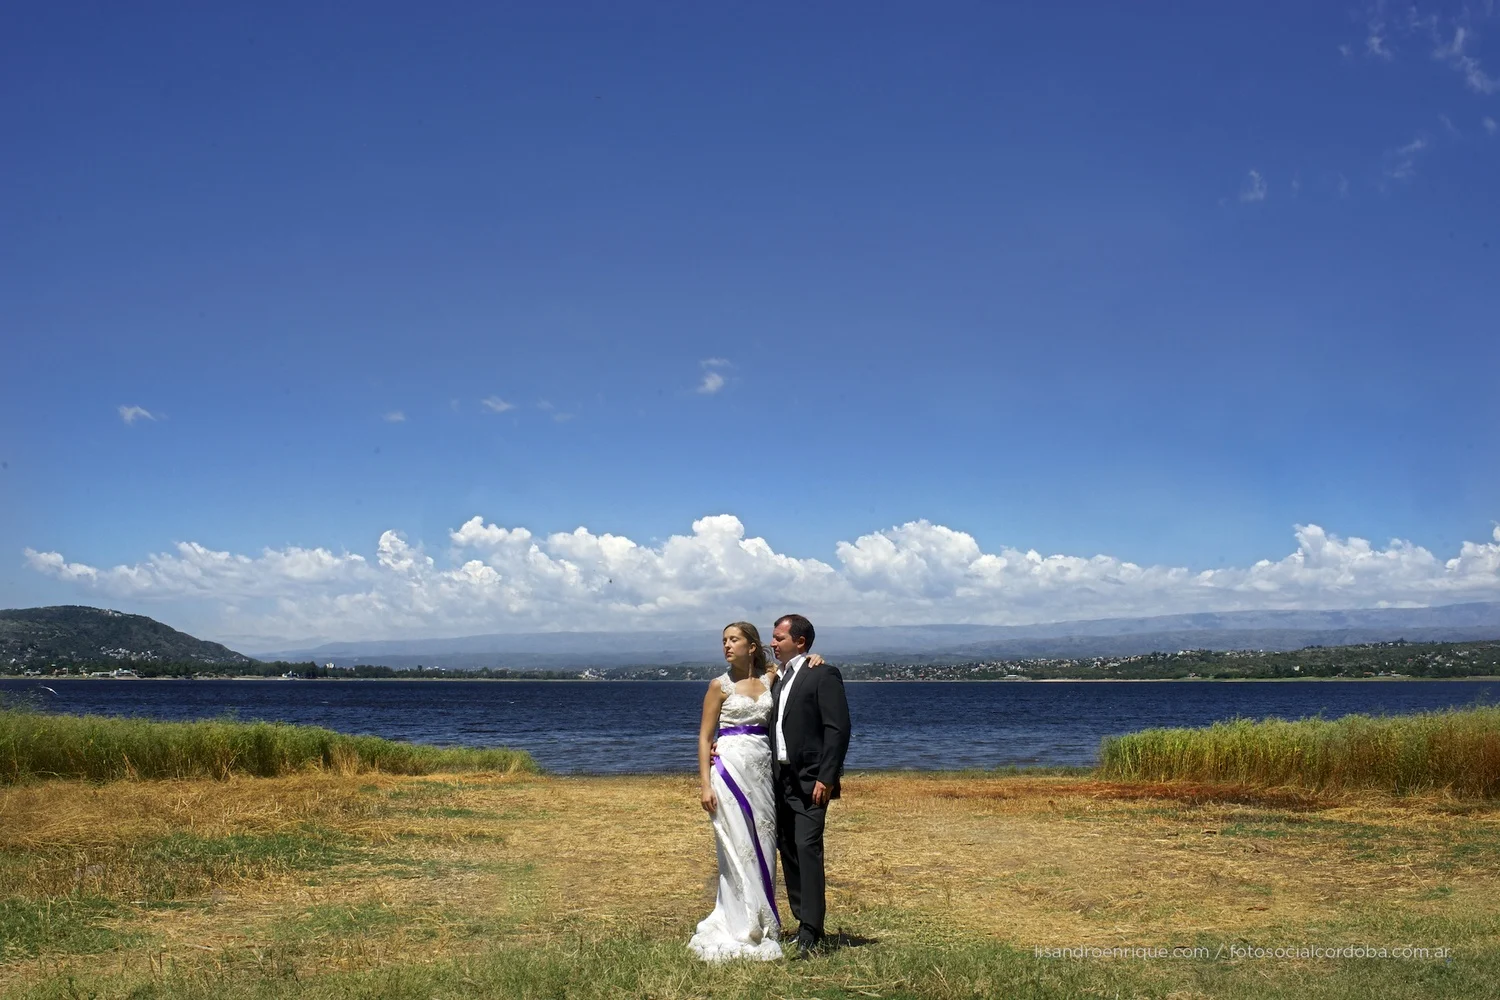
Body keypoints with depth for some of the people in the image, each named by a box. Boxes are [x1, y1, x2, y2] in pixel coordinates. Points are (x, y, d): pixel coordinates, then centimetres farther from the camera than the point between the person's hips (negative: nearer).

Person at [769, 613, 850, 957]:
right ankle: (806, 923, 18)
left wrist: (826, 778, -19)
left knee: (807, 848, -14)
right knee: (789, 852, 10)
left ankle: (810, 935, -13)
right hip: (781, 780, 8)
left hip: (810, 782, -8)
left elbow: (838, 729, -13)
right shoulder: (778, 680, 17)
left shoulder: (823, 676, -7)